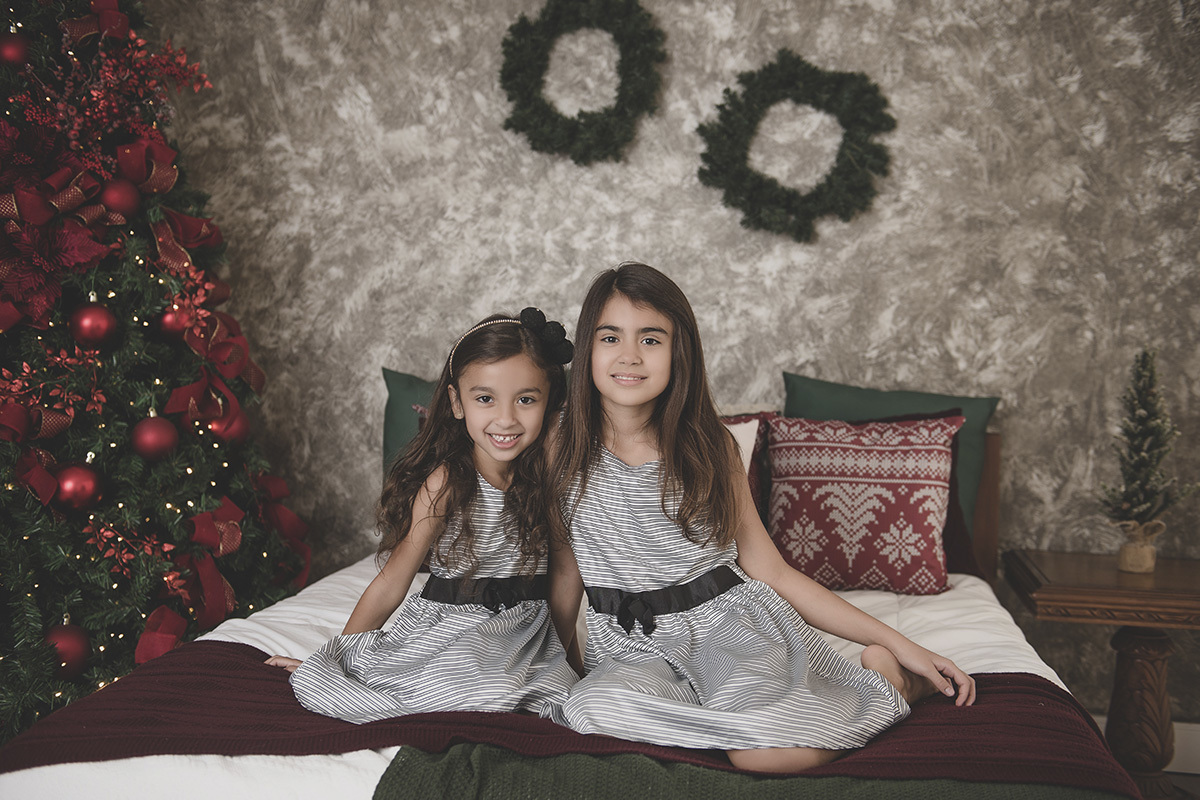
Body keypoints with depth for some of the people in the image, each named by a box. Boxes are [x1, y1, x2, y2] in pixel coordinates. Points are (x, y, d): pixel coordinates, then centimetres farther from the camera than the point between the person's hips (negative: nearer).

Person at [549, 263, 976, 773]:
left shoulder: (709, 448, 1)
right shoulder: (564, 452, 0)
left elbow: (772, 572, 4)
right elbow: (565, 570, 11)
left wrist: (897, 643, 2)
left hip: (730, 621, 0)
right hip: (631, 648, 1)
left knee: (774, 751, -32)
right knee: (592, 709, -36)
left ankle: (882, 674, -1)